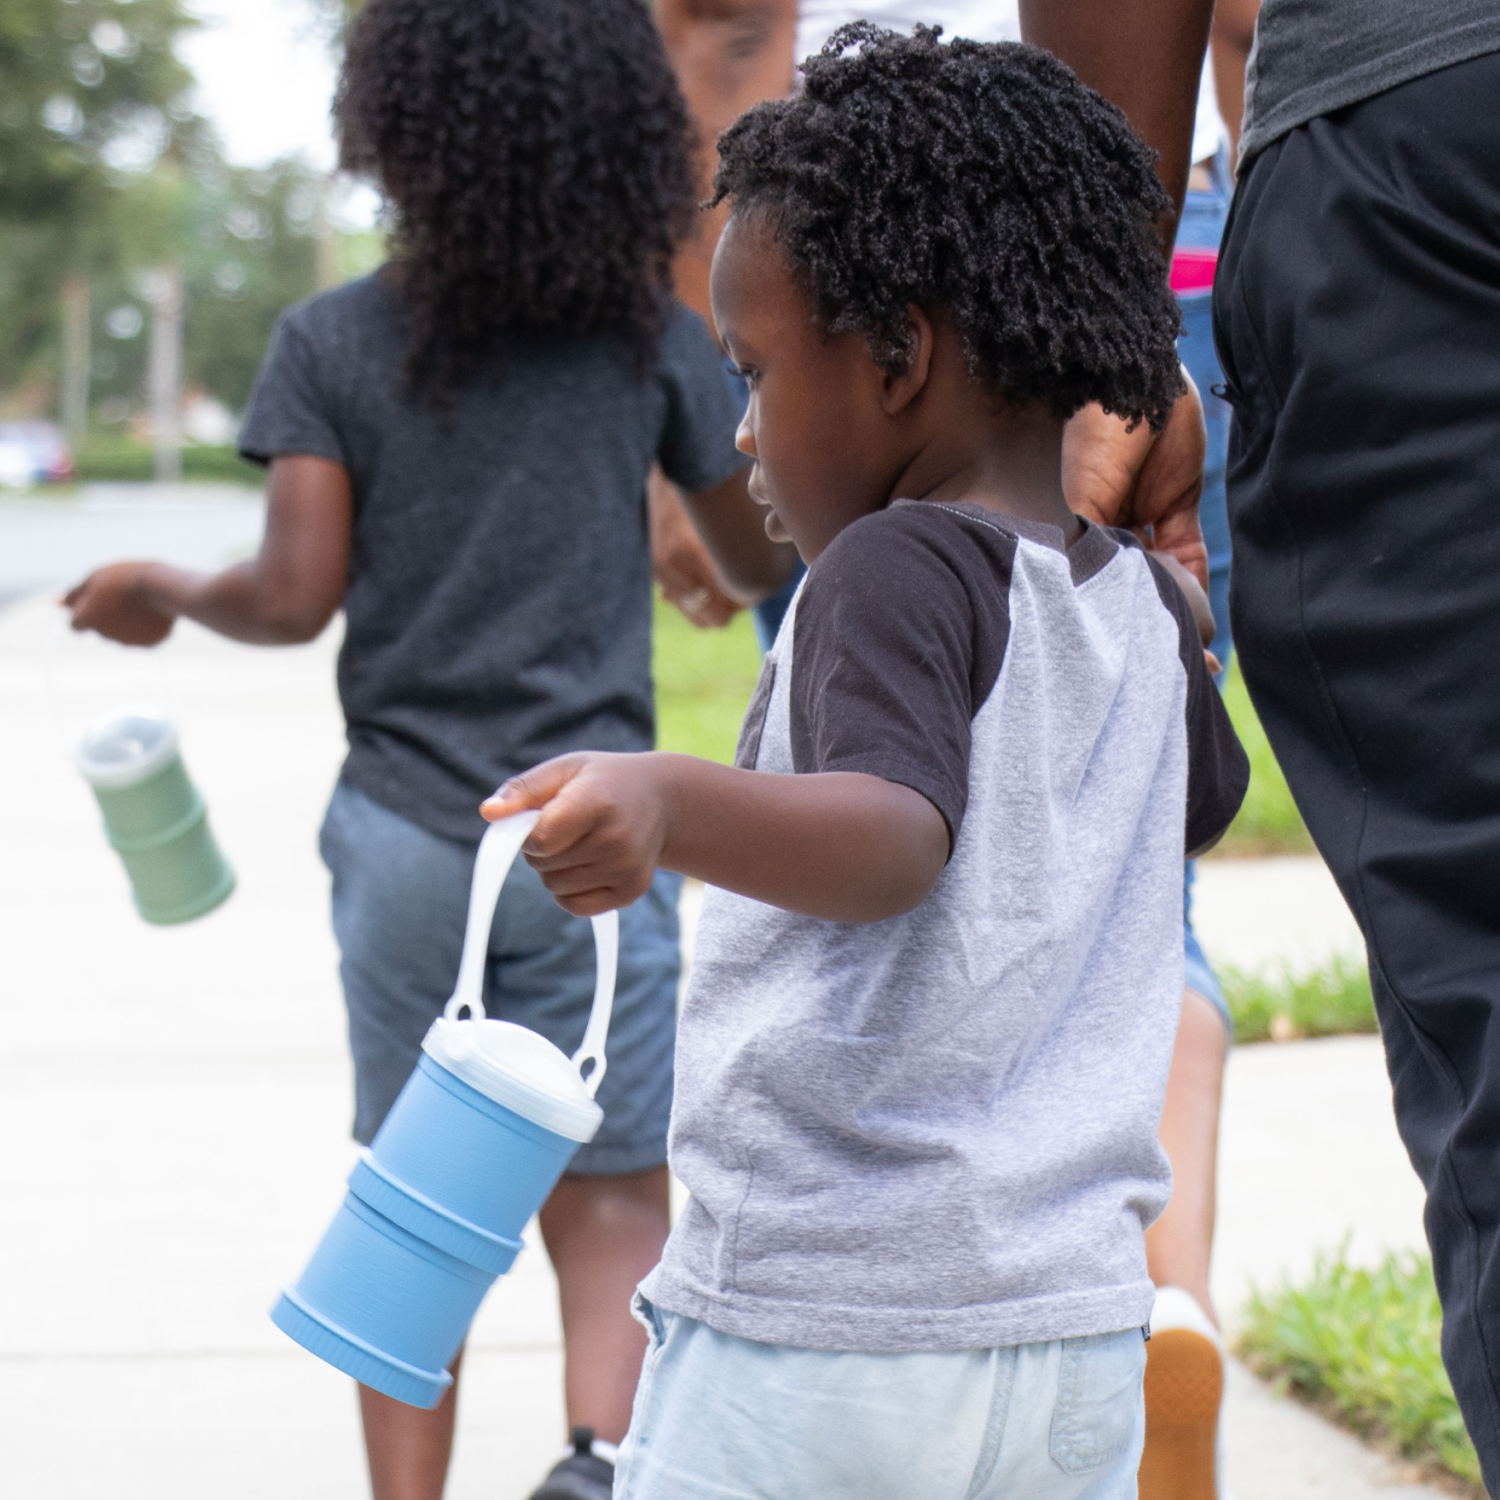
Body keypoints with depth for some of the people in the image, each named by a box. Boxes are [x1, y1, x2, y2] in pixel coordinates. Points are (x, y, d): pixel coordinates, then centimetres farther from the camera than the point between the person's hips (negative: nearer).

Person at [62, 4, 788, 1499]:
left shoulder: (328, 342, -2)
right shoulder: (653, 339, 0)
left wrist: (163, 592, 13)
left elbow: (293, 597, -7)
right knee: (609, 1205, 4)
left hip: (401, 831, 1)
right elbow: (767, 562, 9)